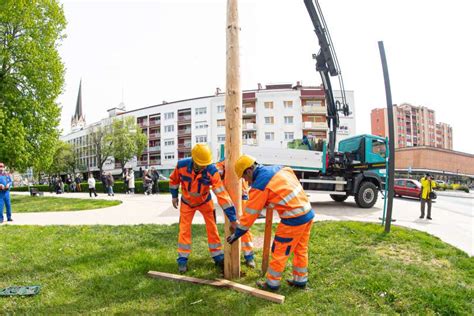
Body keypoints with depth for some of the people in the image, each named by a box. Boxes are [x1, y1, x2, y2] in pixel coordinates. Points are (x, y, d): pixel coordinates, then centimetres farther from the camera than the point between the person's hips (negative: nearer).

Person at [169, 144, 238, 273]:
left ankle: (218, 257, 19)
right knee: (184, 230, 3)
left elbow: (222, 194, -37)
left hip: (205, 201, 0)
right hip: (187, 202, 1)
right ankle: (182, 260, 18)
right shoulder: (181, 165, -31)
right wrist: (174, 196, 2)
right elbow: (174, 180, -6)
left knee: (212, 228, 3)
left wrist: (232, 219, -37)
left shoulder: (212, 171, -35)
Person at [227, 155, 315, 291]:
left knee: (279, 252, 8)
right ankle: (300, 280, 35)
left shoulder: (259, 186, -12)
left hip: (294, 219, -8)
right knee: (301, 249, 21)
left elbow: (250, 214, -6)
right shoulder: (277, 168, 9)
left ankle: (272, 283, 23)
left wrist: (237, 234, 4)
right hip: (308, 213, 8)